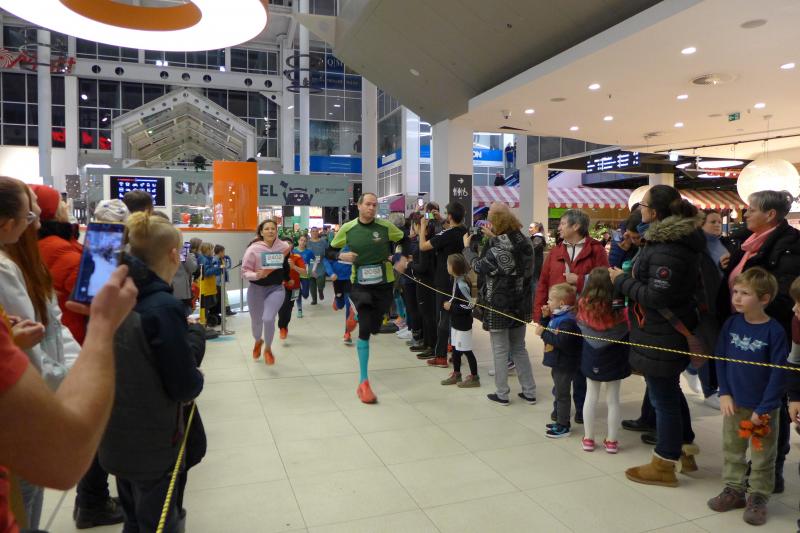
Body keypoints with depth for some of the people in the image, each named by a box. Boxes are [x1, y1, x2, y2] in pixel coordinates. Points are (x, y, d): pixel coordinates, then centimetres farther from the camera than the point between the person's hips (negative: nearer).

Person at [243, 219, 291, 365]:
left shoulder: (284, 247, -7)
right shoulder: (253, 249, -15)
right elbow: (245, 271, -15)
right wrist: (257, 275, -29)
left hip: (276, 289, 0)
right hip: (256, 289, 0)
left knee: (268, 319, -17)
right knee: (256, 321, 15)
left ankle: (268, 349, 10)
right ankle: (258, 341, 51)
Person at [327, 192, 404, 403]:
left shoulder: (386, 226, -4)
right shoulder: (347, 229, -4)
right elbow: (330, 251, 7)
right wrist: (341, 255, -13)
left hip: (384, 283, 2)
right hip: (361, 284, -2)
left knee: (374, 328, 13)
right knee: (365, 330, -11)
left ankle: (356, 317, 52)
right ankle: (364, 382, -3)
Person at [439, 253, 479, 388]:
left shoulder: (462, 284, -22)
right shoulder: (456, 281, 6)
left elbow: (470, 305, -24)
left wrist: (451, 307, -18)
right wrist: (449, 304, 3)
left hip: (463, 324, -9)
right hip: (456, 322, 9)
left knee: (466, 350, 0)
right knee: (455, 348, 17)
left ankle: (474, 377, 11)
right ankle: (456, 374, 30)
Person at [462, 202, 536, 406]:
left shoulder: (497, 250, -23)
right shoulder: (525, 243, -1)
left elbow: (478, 266, -9)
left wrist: (467, 247, 6)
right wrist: (493, 237, 17)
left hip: (499, 307, -7)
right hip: (521, 305, 7)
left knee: (500, 351, 7)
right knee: (519, 348, 19)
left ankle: (502, 394, 16)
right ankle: (529, 392, 22)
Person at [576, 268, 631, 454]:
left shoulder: (583, 306, -17)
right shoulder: (619, 310, -20)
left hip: (592, 359, 1)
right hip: (614, 360, -1)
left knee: (591, 397, 13)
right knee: (613, 399, 11)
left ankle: (588, 439, 21)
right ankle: (611, 441, 20)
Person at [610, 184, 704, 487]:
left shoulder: (667, 250, -25)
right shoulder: (677, 240, 8)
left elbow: (656, 296, -25)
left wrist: (622, 281, -14)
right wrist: (626, 278, 7)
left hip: (661, 337, -10)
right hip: (672, 332, 10)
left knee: (663, 398, 3)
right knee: (671, 392, 24)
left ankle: (664, 466, 19)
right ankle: (685, 450, 39)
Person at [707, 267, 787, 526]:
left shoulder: (774, 331, -17)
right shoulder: (731, 324, -5)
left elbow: (779, 374, -15)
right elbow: (721, 359, 3)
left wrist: (763, 409, -15)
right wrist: (724, 393, -3)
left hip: (763, 408, -4)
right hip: (735, 403, 4)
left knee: (762, 457, 12)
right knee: (731, 450, 17)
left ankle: (757, 497, 28)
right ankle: (734, 490, 34)